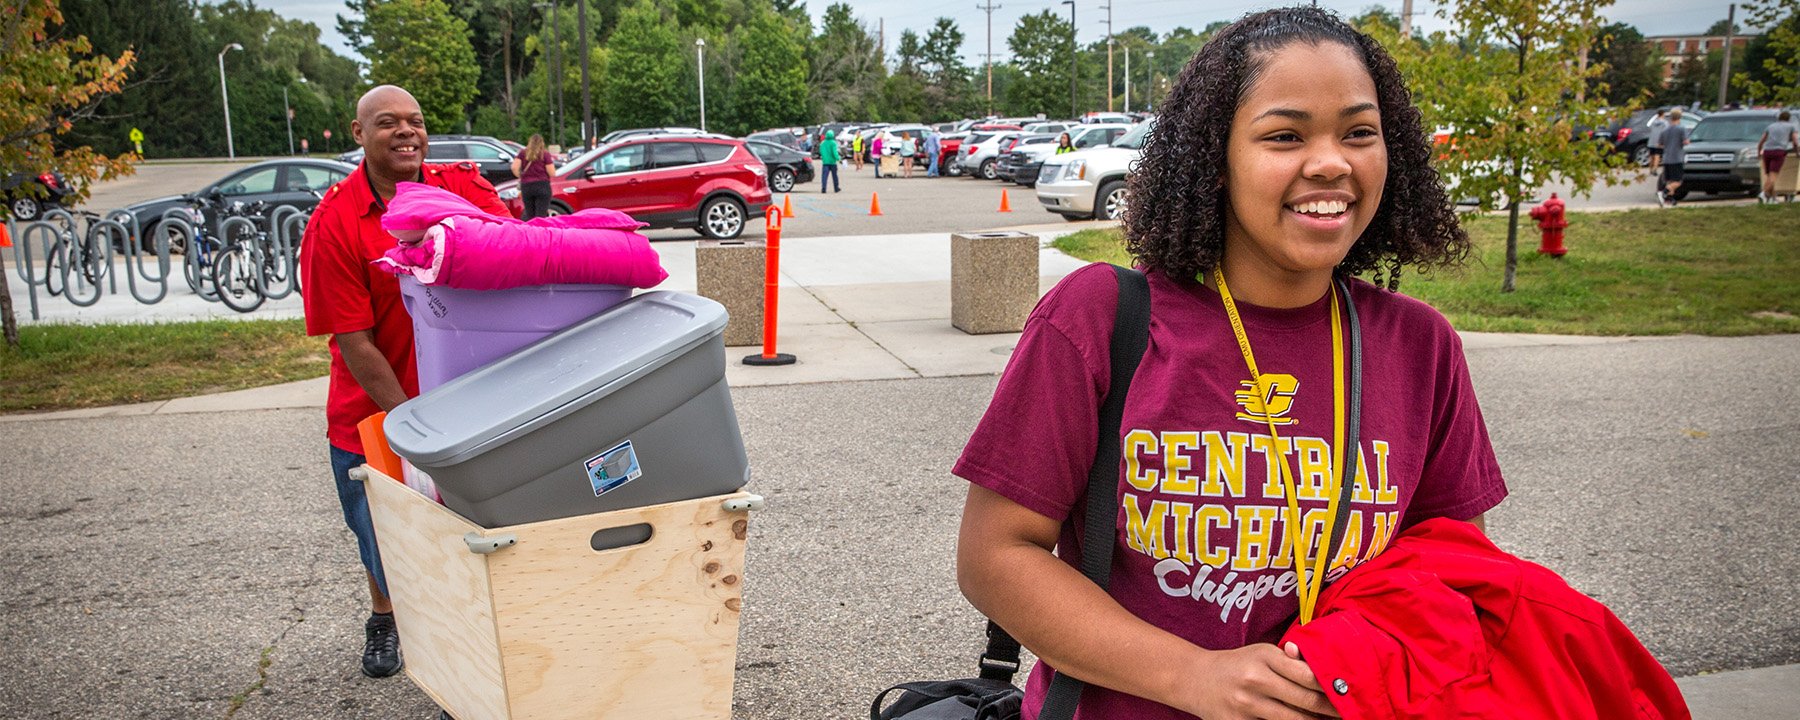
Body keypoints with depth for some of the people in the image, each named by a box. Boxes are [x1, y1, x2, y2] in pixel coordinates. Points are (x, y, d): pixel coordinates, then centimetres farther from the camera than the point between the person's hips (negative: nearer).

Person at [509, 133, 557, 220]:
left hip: (526, 186, 3)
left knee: (529, 215, 14)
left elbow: (514, 168, -5)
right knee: (541, 216, -4)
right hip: (542, 186, -3)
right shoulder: (545, 154, 0)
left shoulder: (523, 153, 8)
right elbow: (552, 173, -5)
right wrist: (552, 164, 16)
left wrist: (520, 177, 13)